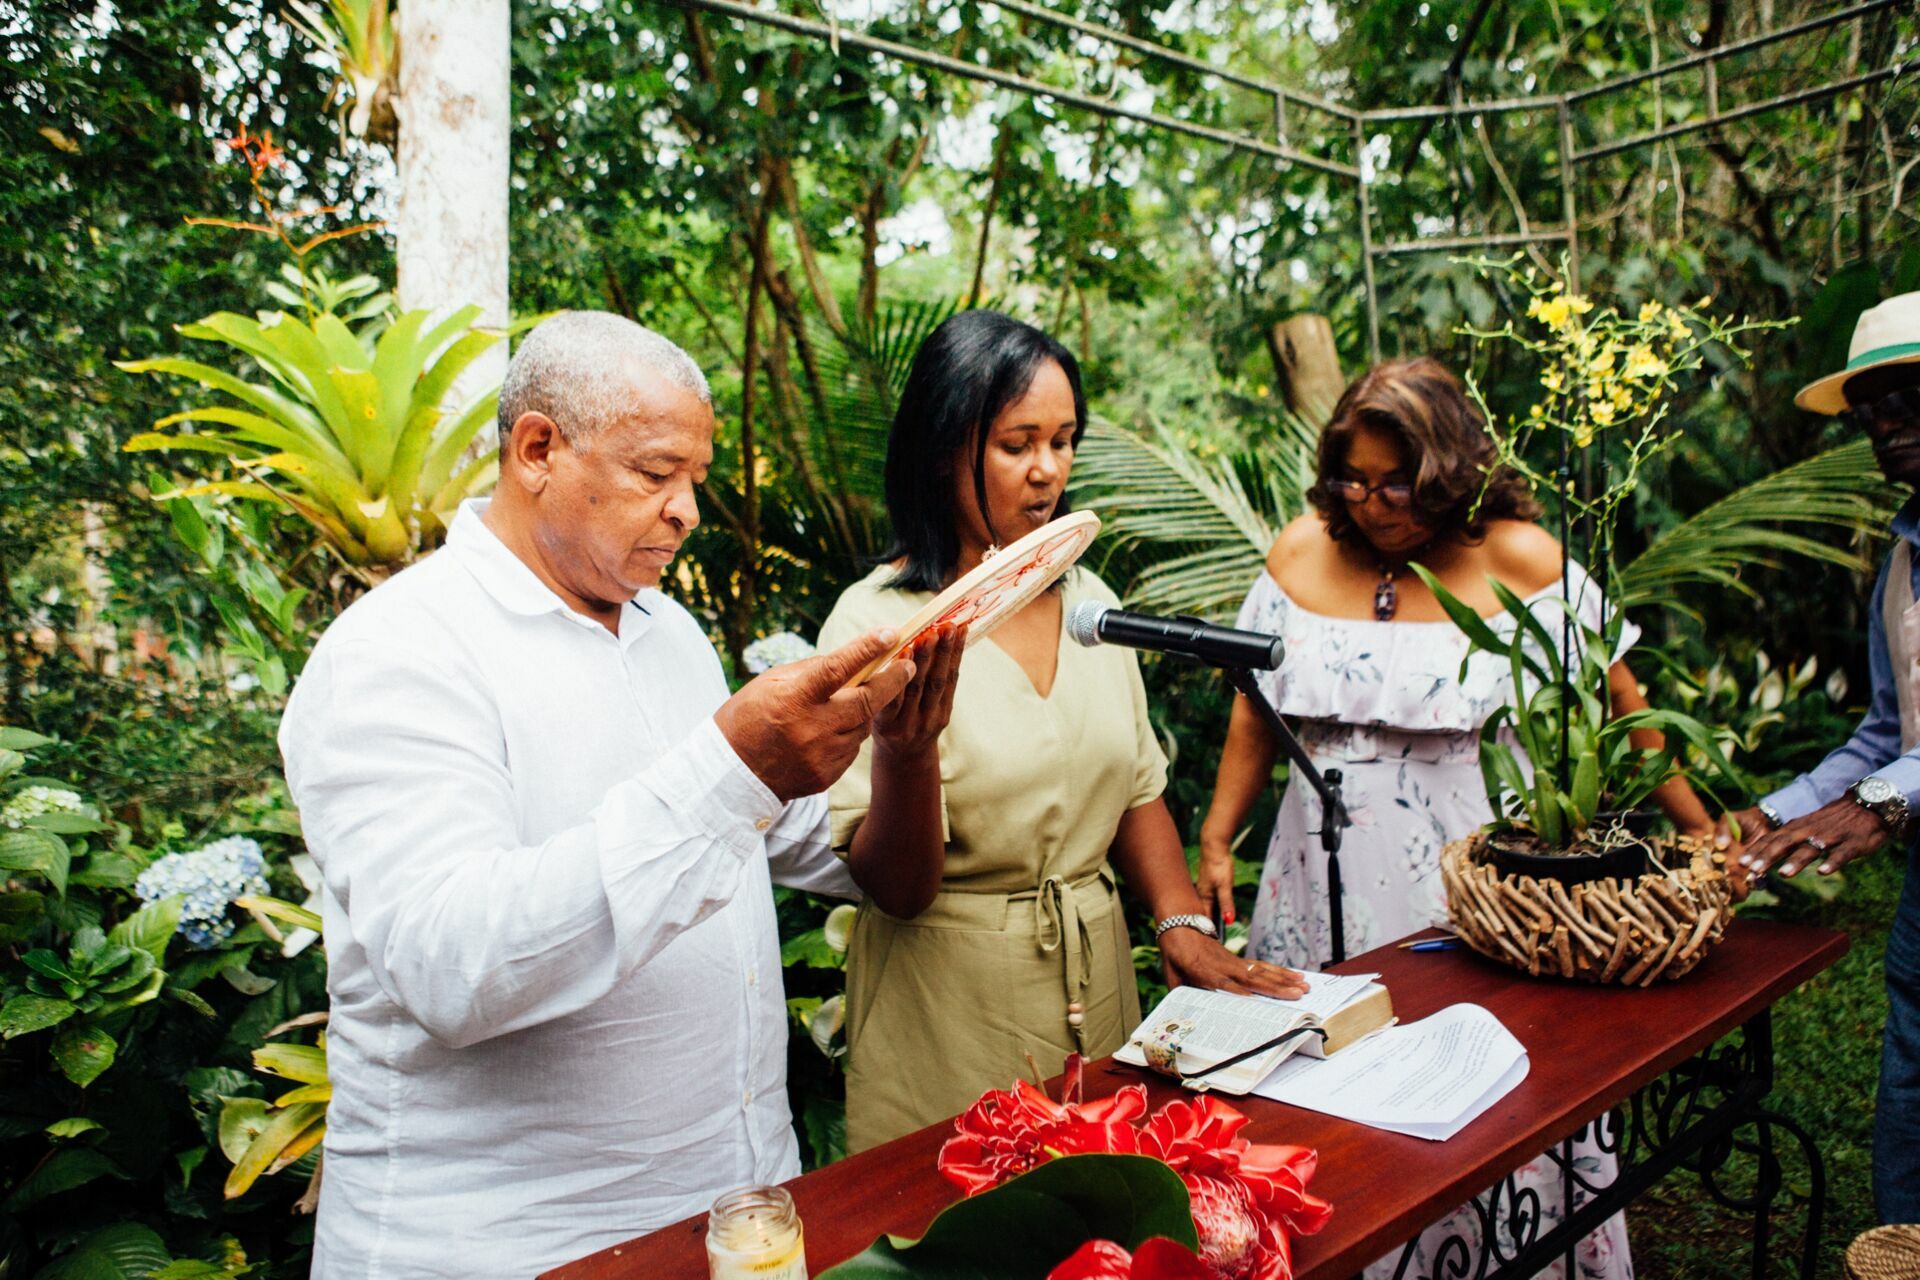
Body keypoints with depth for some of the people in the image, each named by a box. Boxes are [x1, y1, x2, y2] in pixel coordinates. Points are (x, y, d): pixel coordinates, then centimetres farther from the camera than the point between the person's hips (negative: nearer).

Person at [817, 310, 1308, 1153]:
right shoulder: (875, 622, -14)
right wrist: (906, 746, -34)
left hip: (1098, 980, 5)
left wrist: (1184, 925, -3)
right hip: (949, 1007, -5)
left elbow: (1137, 789, 12)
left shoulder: (1089, 601, 4)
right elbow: (893, 887, -16)